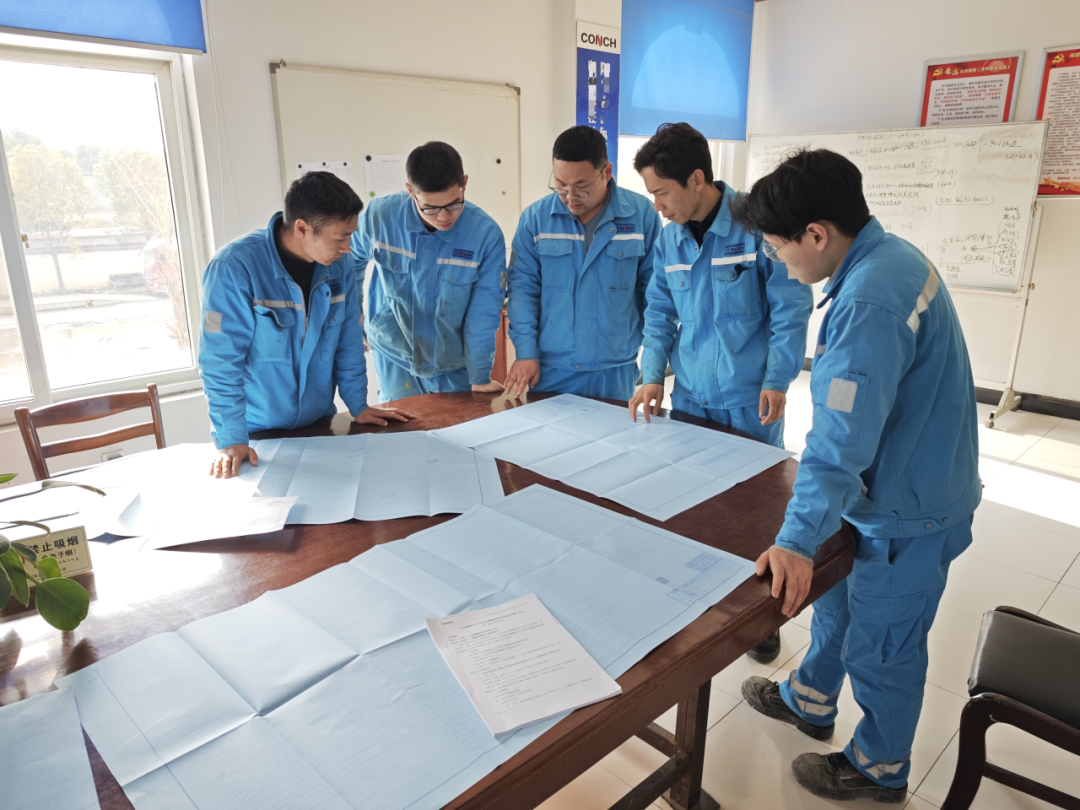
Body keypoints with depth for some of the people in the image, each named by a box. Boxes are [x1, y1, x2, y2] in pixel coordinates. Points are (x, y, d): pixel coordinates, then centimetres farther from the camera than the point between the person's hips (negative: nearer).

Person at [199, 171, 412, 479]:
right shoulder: (234, 268, -22)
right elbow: (221, 360, -21)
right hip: (257, 433, -4)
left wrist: (358, 405, 5)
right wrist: (231, 440, -21)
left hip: (319, 424, 5)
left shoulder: (340, 265, -7)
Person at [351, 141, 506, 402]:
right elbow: (350, 260, 4)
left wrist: (480, 378, -13)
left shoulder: (486, 234, -21)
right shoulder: (379, 215, -16)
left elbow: (483, 312, -16)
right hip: (395, 361, 1)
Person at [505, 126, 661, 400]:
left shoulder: (641, 214, -3)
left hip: (615, 372, 0)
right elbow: (523, 286, 0)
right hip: (549, 370, 1)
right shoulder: (535, 217, -2)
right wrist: (526, 351, -7)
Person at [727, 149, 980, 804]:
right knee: (838, 597, 26)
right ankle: (811, 701, 49)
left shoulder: (869, 302, -31)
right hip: (896, 486, 9)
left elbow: (841, 441, -34)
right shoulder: (893, 254, 0)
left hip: (907, 515, -9)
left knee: (880, 650, 12)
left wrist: (797, 540, -31)